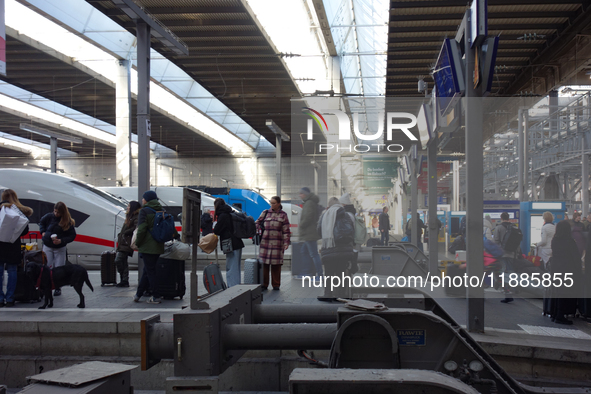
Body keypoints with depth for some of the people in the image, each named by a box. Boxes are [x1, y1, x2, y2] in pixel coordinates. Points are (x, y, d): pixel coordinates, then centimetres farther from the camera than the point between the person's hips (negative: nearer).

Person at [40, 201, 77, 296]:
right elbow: (41, 222, 17)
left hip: (60, 248, -2)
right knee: (48, 267, -1)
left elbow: (72, 236, -8)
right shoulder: (49, 216, -4)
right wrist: (42, 232, 3)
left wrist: (61, 241, -20)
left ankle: (58, 288, 10)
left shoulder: (68, 222, -11)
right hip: (47, 247, 2)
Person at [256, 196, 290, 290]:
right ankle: (264, 284, 8)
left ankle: (276, 285, 12)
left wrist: (286, 242, 0)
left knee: (276, 264, 2)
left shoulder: (283, 215, 9)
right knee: (264, 263, -1)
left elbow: (286, 230, 7)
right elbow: (258, 222, 15)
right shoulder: (265, 213, 12)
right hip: (265, 241, 1)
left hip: (277, 243, -1)